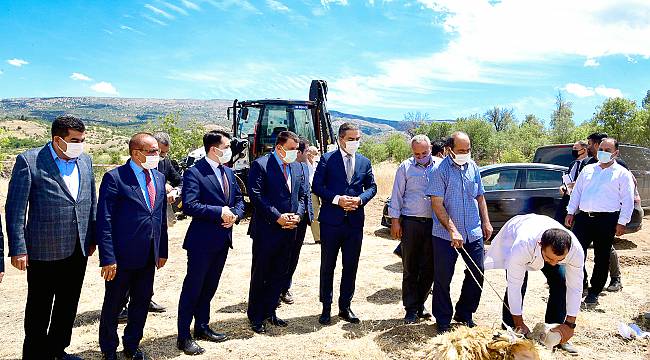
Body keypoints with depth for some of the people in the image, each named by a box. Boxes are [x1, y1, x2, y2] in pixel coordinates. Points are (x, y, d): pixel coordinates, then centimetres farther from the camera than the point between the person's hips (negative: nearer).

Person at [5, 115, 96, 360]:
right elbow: (15, 209, -10)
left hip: (78, 251, 5)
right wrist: (18, 249, -13)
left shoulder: (85, 160, 6)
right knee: (39, 309, 9)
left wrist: (92, 239, 10)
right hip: (44, 251, -5)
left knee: (68, 305, 18)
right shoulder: (29, 161, -11)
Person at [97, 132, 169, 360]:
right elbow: (104, 221, -14)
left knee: (142, 302, 16)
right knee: (113, 305, 11)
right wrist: (108, 258, -17)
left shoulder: (159, 178, 8)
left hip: (149, 256, 6)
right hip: (122, 256, -6)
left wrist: (162, 251, 13)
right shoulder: (115, 178, -12)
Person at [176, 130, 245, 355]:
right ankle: (183, 337, 12)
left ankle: (202, 327, 34)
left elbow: (239, 199, 16)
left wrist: (235, 214, -5)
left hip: (222, 240, 8)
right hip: (202, 241, -8)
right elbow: (189, 205, -23)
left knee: (209, 287, 19)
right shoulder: (194, 173, -14)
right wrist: (219, 212, -22)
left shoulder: (228, 172, 11)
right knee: (193, 288, 1)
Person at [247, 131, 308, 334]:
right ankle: (255, 317, 19)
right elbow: (256, 195, -16)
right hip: (266, 229, -6)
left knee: (280, 275, 14)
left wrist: (298, 215, -4)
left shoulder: (298, 168, 12)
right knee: (260, 275, 5)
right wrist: (278, 216, -18)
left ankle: (269, 311, 28)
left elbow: (302, 196, 14)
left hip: (289, 230, 6)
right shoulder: (260, 165, -8)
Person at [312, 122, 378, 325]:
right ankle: (326, 308, 19)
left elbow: (372, 187, 12)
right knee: (328, 266, 7)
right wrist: (337, 199, -17)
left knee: (351, 266, 10)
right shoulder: (327, 160, -2)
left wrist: (360, 199, -7)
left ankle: (345, 307, 24)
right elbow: (317, 186, -5)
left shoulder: (364, 162, 9)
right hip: (331, 221, -3)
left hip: (355, 221, 3)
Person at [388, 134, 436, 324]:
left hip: (433, 223, 2)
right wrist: (395, 220, -2)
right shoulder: (405, 167, 2)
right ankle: (411, 309, 13)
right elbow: (397, 195, 3)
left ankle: (420, 304, 23)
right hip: (410, 223, -2)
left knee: (428, 268, 8)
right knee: (410, 269, 4)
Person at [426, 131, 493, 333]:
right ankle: (443, 320, 19)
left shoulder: (473, 167, 8)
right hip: (445, 235, -5)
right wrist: (453, 231, -20)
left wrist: (486, 222, 12)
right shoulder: (440, 170, -10)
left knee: (477, 275, 10)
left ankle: (464, 315, 28)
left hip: (473, 233, 5)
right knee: (443, 278, 3)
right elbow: (437, 204, -15)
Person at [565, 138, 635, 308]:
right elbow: (577, 192, 17)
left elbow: (628, 200, -2)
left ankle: (594, 292, 16)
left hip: (606, 220, -3)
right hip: (583, 217, 4)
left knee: (601, 257, 4)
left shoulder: (622, 173, 2)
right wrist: (570, 212, 11)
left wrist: (622, 222, -8)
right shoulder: (587, 169, 14)